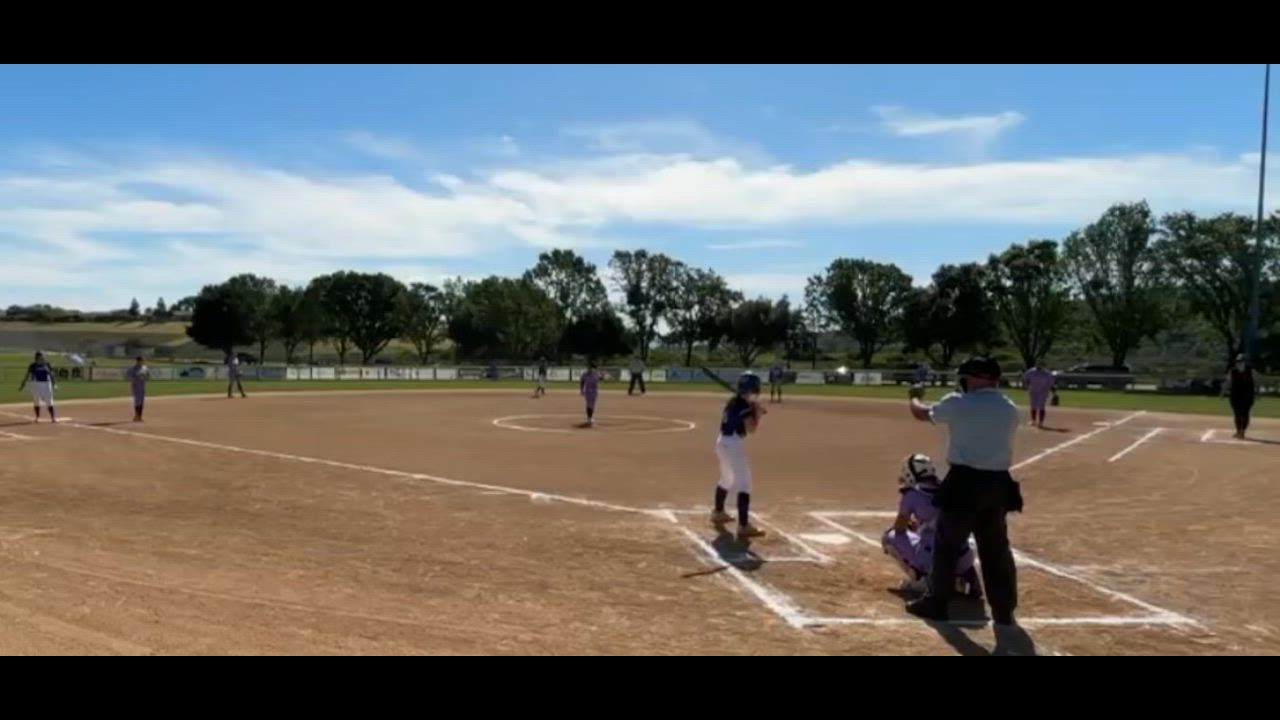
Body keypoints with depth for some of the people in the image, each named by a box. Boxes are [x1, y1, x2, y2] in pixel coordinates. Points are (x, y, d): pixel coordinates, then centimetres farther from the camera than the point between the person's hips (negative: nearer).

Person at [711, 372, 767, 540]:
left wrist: (754, 412, 12)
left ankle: (718, 513, 46)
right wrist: (757, 413, -9)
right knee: (744, 485, -10)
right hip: (734, 445, -10)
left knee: (727, 479, 28)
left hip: (723, 442, 10)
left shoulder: (732, 402, 10)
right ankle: (744, 526, -16)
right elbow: (751, 429, -20)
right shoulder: (745, 405, -17)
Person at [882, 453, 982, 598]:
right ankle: (966, 575, 14)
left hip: (933, 560, -5)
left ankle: (921, 579, 2)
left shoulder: (912, 495, -1)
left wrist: (909, 524, 36)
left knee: (889, 537, 15)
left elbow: (899, 528, 14)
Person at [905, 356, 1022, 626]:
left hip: (964, 482, -5)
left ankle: (937, 603, 15)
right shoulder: (1011, 409, 7)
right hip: (997, 484, 5)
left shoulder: (958, 404, -8)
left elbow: (921, 414, 8)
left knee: (947, 543, 7)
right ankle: (1004, 610, 19)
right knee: (996, 548, 14)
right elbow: (1002, 444, 16)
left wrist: (914, 397, 30)